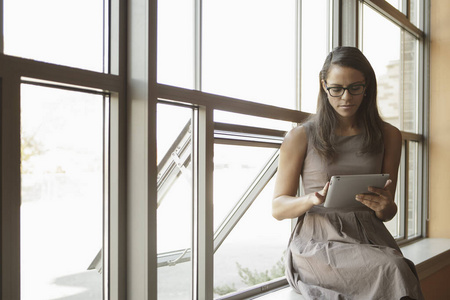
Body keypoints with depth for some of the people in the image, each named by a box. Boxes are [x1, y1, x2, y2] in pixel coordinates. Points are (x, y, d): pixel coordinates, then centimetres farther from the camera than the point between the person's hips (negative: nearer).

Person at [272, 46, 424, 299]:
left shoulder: (388, 135, 13)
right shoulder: (300, 137, 4)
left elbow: (387, 214, 14)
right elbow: (278, 208, 4)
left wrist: (385, 206, -11)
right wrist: (312, 200, -18)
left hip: (369, 238, 3)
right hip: (317, 241, -3)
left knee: (398, 270, -32)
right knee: (392, 270, -30)